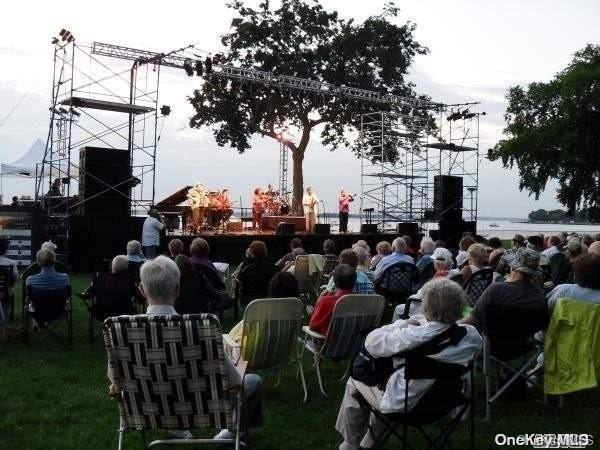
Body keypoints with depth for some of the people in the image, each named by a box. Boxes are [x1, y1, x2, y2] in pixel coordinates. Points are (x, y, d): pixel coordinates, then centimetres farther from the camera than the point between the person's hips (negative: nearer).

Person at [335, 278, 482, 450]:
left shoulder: (412, 337, -33)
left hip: (403, 405, -5)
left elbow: (371, 342, -18)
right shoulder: (472, 335, -19)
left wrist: (404, 323, -8)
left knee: (355, 379, 21)